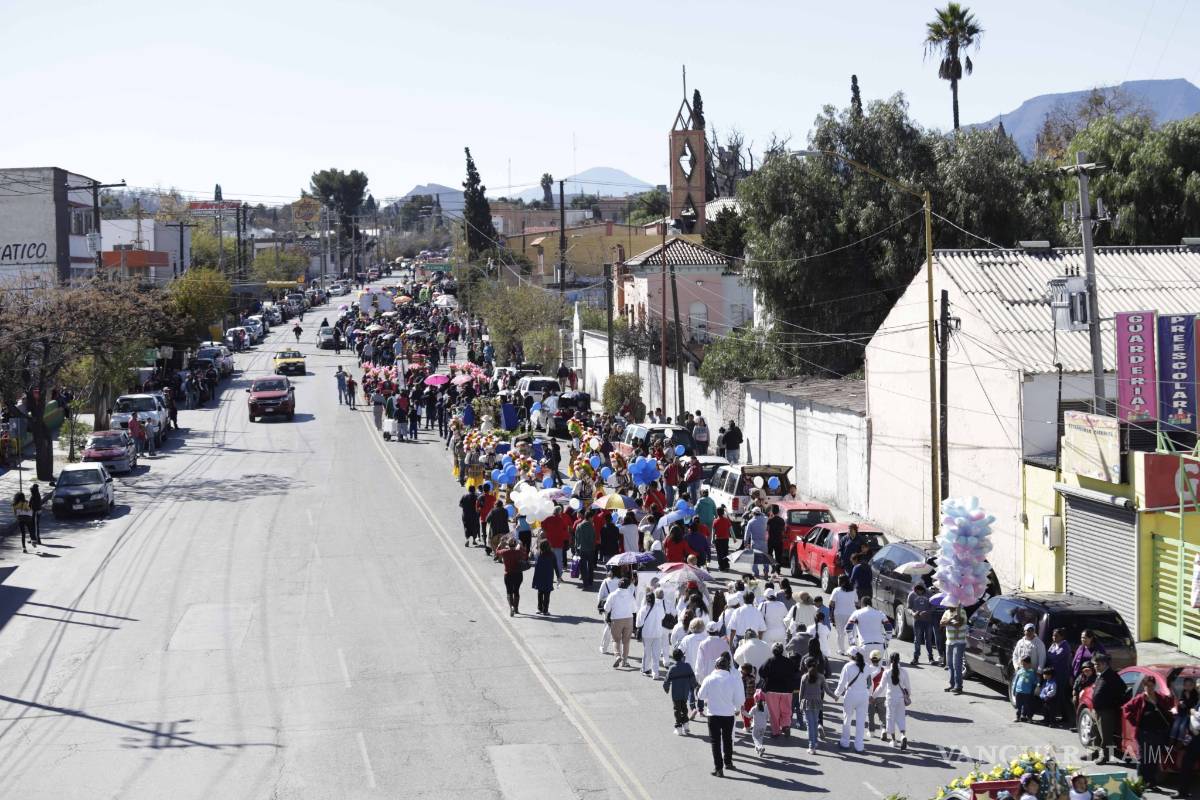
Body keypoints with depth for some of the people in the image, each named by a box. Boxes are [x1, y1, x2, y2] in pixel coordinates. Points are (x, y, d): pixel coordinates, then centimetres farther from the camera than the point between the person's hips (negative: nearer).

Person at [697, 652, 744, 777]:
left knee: (715, 741, 7)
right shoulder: (734, 679, -12)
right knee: (728, 739, 23)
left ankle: (718, 768, 4)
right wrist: (736, 708, 15)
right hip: (729, 714, 2)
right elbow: (739, 699, -7)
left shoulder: (709, 679, -14)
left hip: (713, 715, -2)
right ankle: (728, 762, 38)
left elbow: (701, 695, -2)